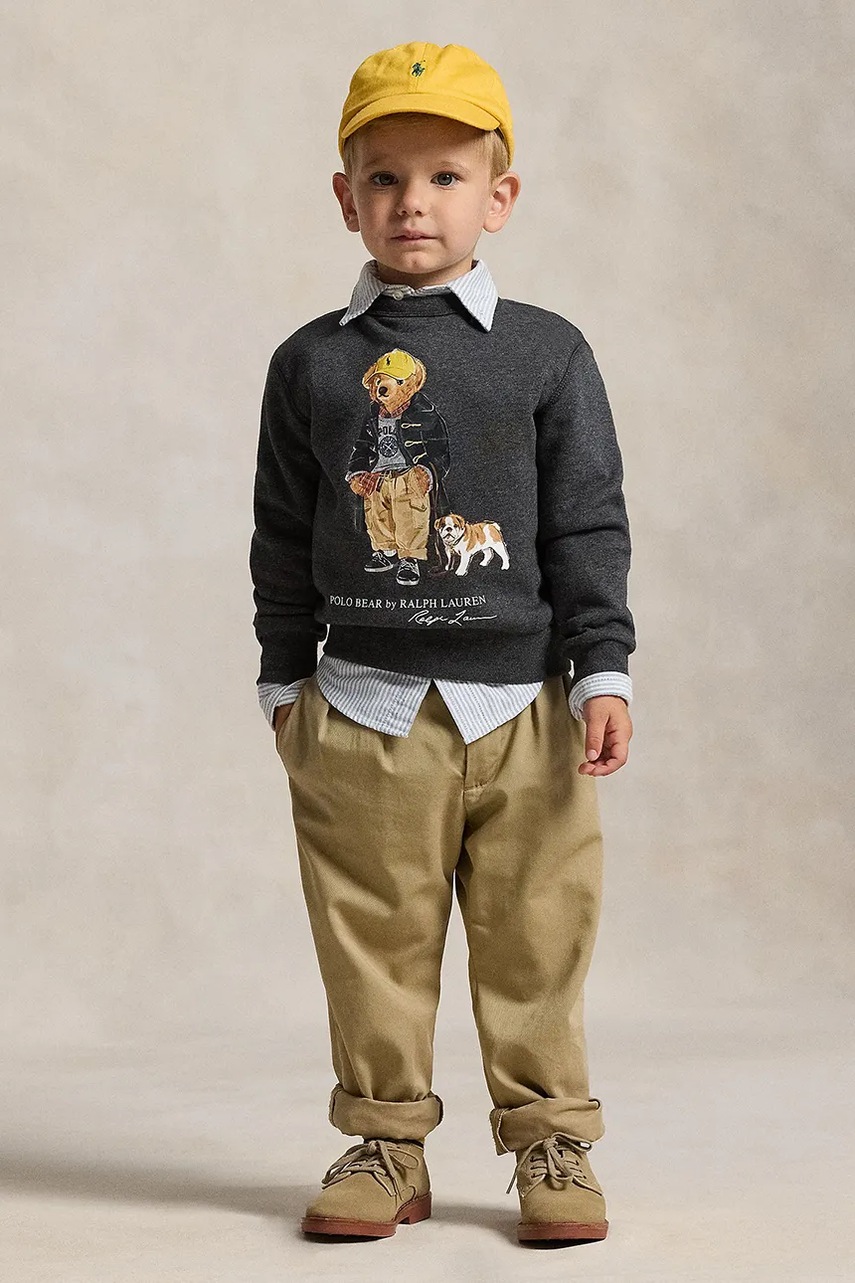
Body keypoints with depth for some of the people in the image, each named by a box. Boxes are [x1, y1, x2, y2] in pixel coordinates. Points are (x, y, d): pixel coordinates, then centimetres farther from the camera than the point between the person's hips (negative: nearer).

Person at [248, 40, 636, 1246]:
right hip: (363, 707, 1)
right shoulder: (313, 362, 6)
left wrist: (603, 672, -3)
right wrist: (285, 680, 11)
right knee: (375, 943, 7)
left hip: (523, 705, -1)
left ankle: (551, 1139, 20)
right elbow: (284, 538, 11)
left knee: (537, 942, 6)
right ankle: (386, 1143, 21)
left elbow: (589, 525, 2)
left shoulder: (547, 353, 2)